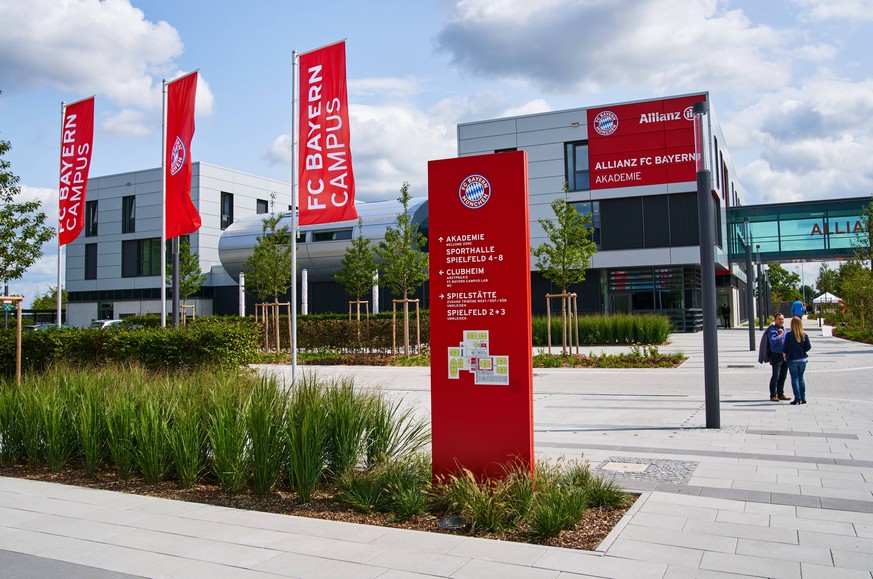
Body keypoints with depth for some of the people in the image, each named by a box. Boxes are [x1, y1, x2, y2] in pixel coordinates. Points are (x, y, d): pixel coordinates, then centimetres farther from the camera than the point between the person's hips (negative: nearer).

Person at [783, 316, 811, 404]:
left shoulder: (789, 335, -13)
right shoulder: (805, 335, -4)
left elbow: (785, 348, -10)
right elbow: (808, 347, -4)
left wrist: (785, 354, 9)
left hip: (792, 360, -3)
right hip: (802, 359, 3)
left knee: (795, 379, 3)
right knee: (801, 378, 15)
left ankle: (797, 398, 0)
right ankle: (803, 398, 16)